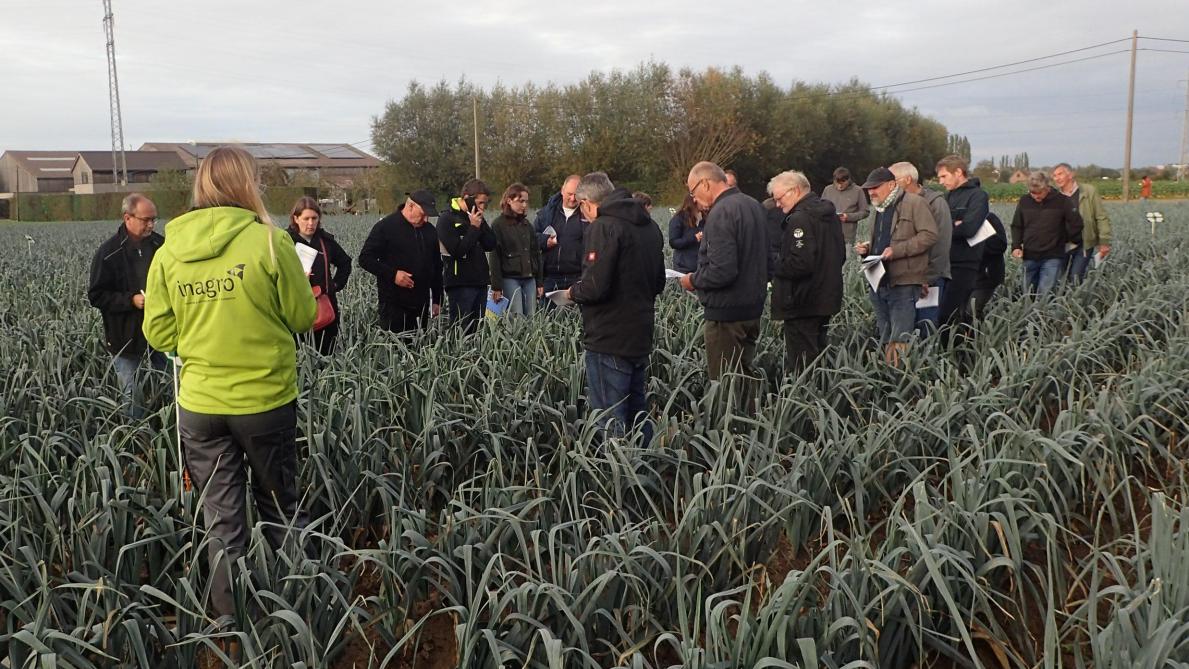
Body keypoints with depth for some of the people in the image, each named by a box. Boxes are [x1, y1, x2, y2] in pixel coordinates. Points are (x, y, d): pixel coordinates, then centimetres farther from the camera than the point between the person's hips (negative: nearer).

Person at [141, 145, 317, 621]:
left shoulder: (169, 252, -3)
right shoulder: (268, 241, -13)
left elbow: (159, 334, 2)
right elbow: (303, 317, -6)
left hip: (200, 403, 2)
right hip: (266, 400, -2)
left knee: (221, 520, 13)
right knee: (280, 508, 17)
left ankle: (229, 613, 21)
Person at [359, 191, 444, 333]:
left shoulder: (430, 231, 11)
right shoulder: (385, 226, -6)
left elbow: (436, 267, 19)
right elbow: (365, 258, -7)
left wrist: (437, 300, 16)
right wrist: (392, 274, -18)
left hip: (421, 304, 5)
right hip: (393, 304, -5)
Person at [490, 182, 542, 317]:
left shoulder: (527, 224, 15)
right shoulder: (498, 225, -2)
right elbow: (495, 257, -6)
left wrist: (539, 282, 14)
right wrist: (496, 286, -10)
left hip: (530, 278, 6)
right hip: (510, 278, -6)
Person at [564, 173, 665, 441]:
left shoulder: (604, 227, -15)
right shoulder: (649, 225, 12)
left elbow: (595, 287, -22)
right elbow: (658, 282, 19)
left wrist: (573, 292, -4)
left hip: (609, 339, -9)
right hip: (641, 337, 9)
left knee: (610, 420, -3)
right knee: (637, 411, 19)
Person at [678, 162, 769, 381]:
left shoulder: (721, 213, -19)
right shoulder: (754, 206, 10)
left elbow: (723, 271, -26)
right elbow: (768, 262, 17)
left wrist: (694, 280, -10)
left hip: (726, 314, -9)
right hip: (753, 308, 9)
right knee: (745, 378, 18)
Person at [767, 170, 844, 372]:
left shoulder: (800, 219, -18)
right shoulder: (829, 214, 13)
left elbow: (800, 264, -26)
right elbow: (840, 256, 20)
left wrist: (773, 266, -12)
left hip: (803, 304, -10)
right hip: (826, 299, 10)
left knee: (798, 366, -6)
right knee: (818, 353, 19)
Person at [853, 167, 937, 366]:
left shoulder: (914, 203, -6)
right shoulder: (879, 209, 21)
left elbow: (929, 235, -14)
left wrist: (896, 250, -20)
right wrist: (867, 249, 10)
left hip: (904, 284, -8)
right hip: (879, 283, 8)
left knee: (899, 343, -13)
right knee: (885, 341, 11)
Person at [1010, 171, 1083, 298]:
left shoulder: (1061, 201, -6)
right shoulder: (1024, 201, 3)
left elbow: (1076, 222, 2)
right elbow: (1016, 226, 11)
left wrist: (1072, 241, 12)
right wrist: (1016, 246, 0)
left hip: (1052, 257, -3)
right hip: (1029, 256, 4)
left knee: (1045, 295, -10)